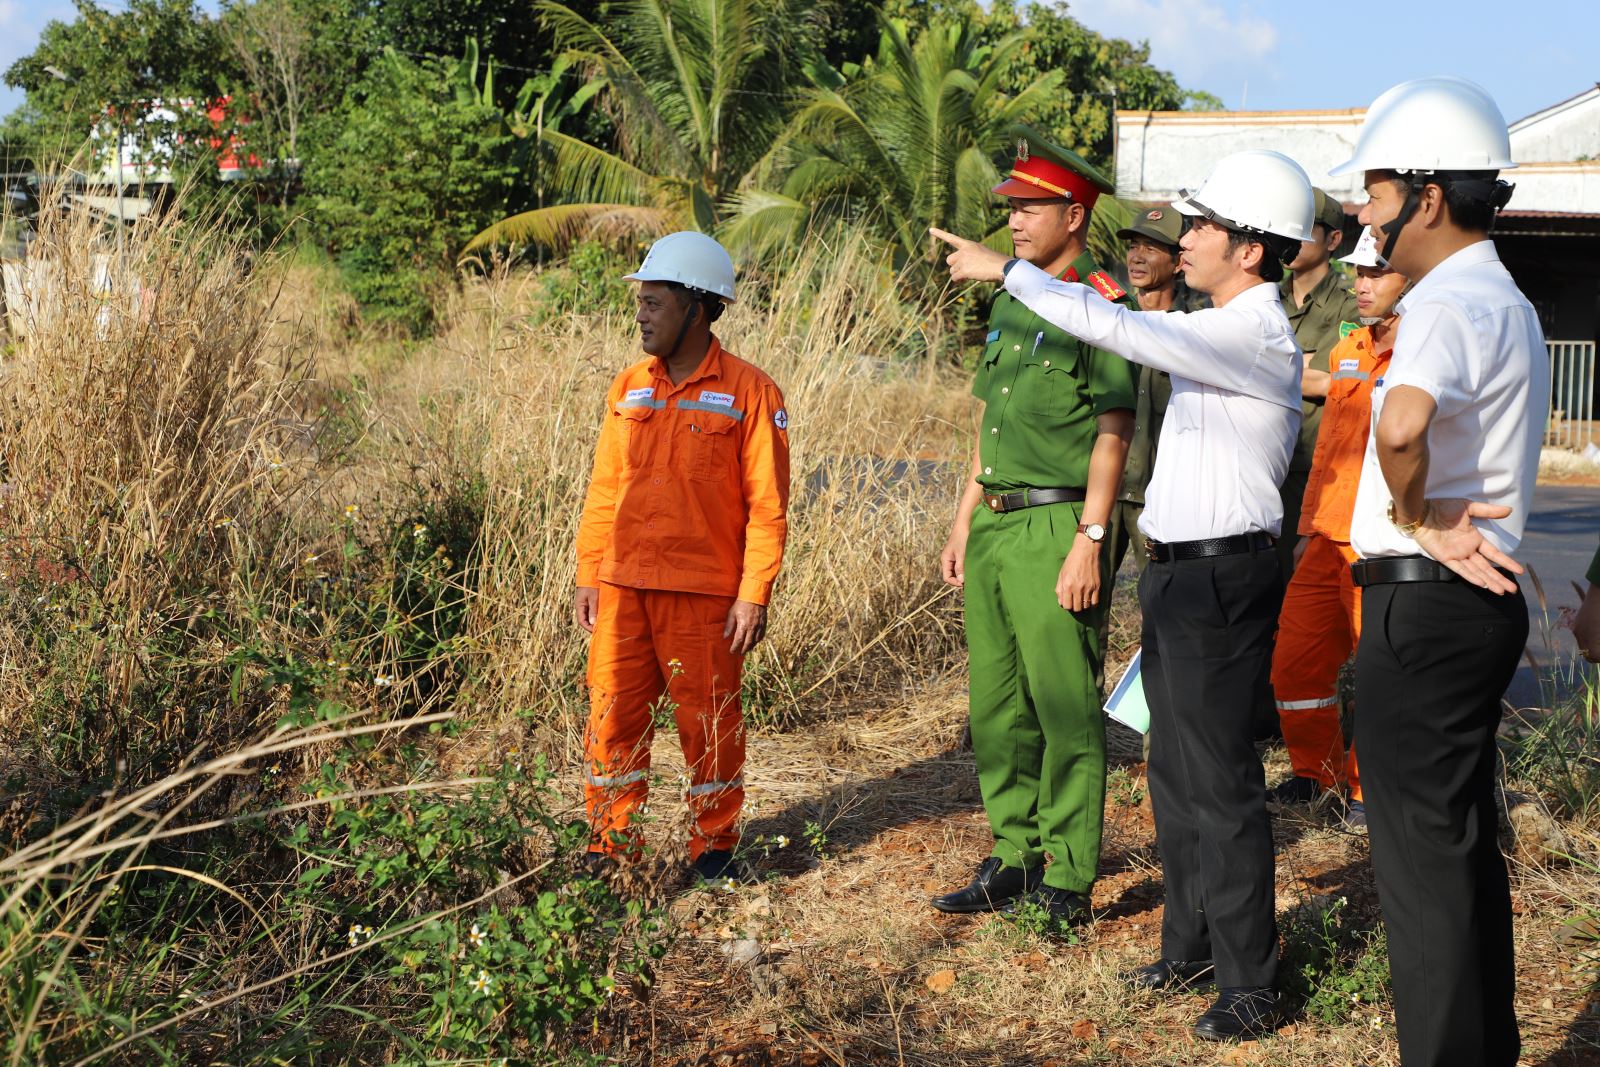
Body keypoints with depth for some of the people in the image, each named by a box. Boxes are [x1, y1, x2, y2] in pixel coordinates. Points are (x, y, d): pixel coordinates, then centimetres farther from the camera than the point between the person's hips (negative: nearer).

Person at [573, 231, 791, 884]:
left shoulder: (748, 392, -4)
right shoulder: (629, 389, 10)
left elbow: (766, 506, -6)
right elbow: (603, 490, 13)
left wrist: (754, 595, -11)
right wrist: (588, 576, 9)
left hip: (704, 594, -4)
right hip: (623, 587, 4)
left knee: (708, 722, 4)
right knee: (613, 716, 6)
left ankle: (714, 847, 20)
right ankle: (612, 846, 19)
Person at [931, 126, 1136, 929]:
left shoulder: (1101, 307, -8)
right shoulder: (1009, 305, 17)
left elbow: (1113, 435, -13)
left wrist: (1089, 540, -19)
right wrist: (963, 524, 18)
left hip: (1057, 525, -8)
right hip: (994, 525, 8)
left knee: (1066, 709, -3)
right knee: (997, 706, 12)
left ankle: (1067, 880, 5)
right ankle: (1012, 860, 23)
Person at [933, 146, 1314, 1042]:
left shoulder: (1256, 337, -18)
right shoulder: (1222, 331, 12)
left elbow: (1112, 328, -23)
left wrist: (1005, 270, -15)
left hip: (1221, 577, -10)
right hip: (1179, 573, 10)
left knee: (1222, 784, -4)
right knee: (1176, 774, 18)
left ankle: (1250, 986, 6)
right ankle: (1191, 947, 32)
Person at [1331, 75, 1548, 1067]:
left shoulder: (1450, 304, -17)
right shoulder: (1506, 303, 17)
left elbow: (1402, 426, -37)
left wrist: (1414, 517, -21)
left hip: (1424, 606, -10)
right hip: (1477, 601, 10)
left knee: (1423, 854, -3)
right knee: (1465, 846, 18)